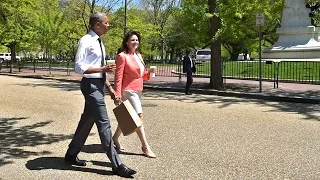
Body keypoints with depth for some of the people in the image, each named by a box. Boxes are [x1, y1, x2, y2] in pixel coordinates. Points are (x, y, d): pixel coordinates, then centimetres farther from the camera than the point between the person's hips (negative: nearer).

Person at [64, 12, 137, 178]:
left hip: (99, 85, 10)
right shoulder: (86, 41, -13)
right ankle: (117, 165, -4)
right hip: (91, 85, -10)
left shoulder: (98, 42, 15)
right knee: (104, 123, -8)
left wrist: (109, 87, 16)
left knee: (87, 121, 16)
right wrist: (103, 69, -22)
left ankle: (71, 154, 32)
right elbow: (79, 67, -19)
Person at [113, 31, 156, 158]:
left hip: (138, 91, 9)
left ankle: (115, 138, 32)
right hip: (128, 91, -8)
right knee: (139, 117, -9)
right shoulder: (122, 56, -11)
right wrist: (118, 94, -19)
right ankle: (145, 147, -4)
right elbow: (118, 76, -14)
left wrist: (148, 72, -2)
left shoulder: (138, 56, 13)